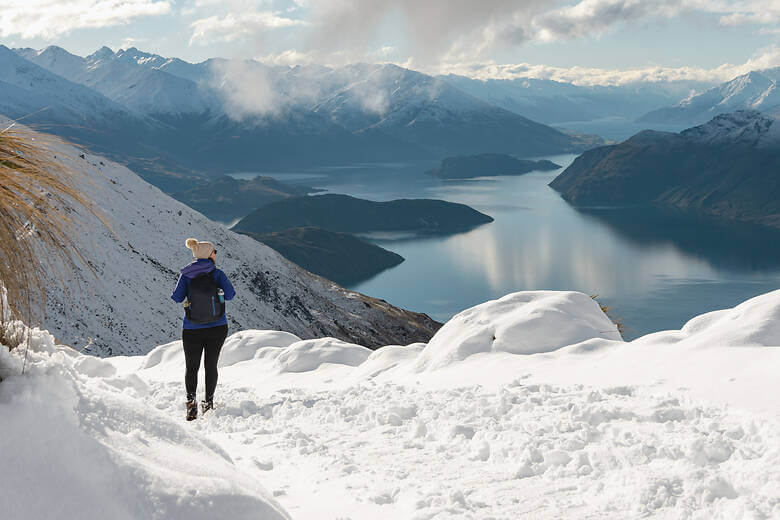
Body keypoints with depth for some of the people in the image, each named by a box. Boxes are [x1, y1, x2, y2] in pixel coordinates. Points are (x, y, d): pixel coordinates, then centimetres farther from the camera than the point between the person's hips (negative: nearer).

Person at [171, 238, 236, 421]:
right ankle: (209, 401, 17)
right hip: (218, 328, 0)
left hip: (192, 329, 0)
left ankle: (191, 400, -11)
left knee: (192, 367, 8)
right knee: (211, 365, 13)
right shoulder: (217, 273, -8)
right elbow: (230, 295, -10)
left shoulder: (186, 275, -4)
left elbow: (177, 298, -5)